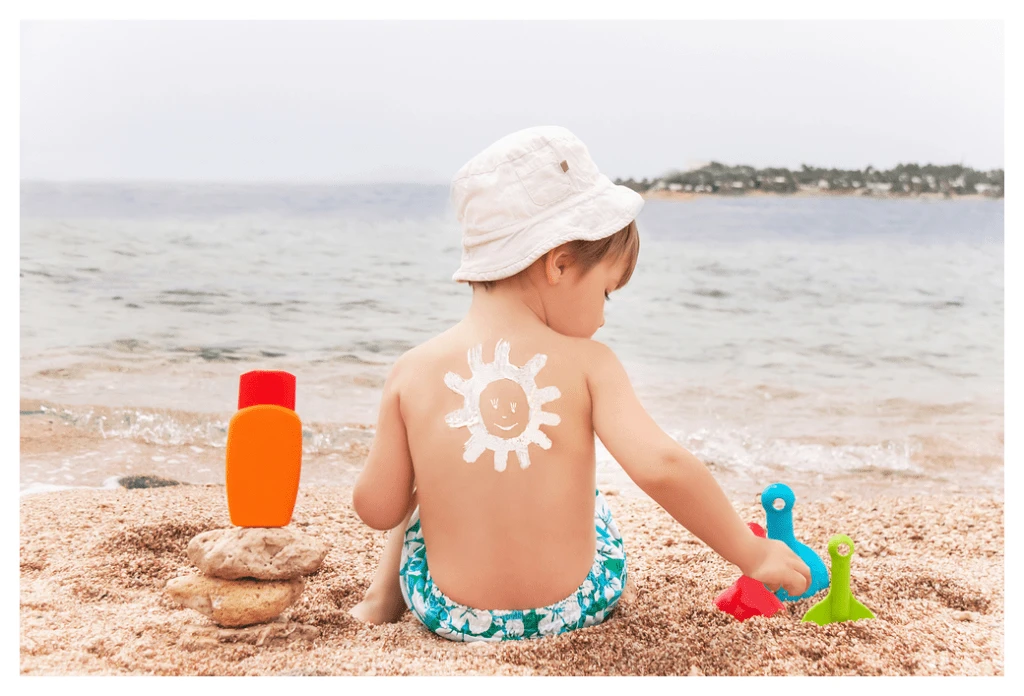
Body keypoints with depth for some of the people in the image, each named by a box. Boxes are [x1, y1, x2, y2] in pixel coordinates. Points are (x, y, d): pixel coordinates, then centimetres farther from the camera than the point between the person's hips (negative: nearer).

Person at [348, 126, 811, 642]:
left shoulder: (413, 370, -7)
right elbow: (660, 466, -26)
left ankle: (383, 595, 32)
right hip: (572, 609, -1)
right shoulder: (586, 363, -13)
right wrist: (751, 554, -15)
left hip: (450, 616, 1)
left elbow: (378, 509, -4)